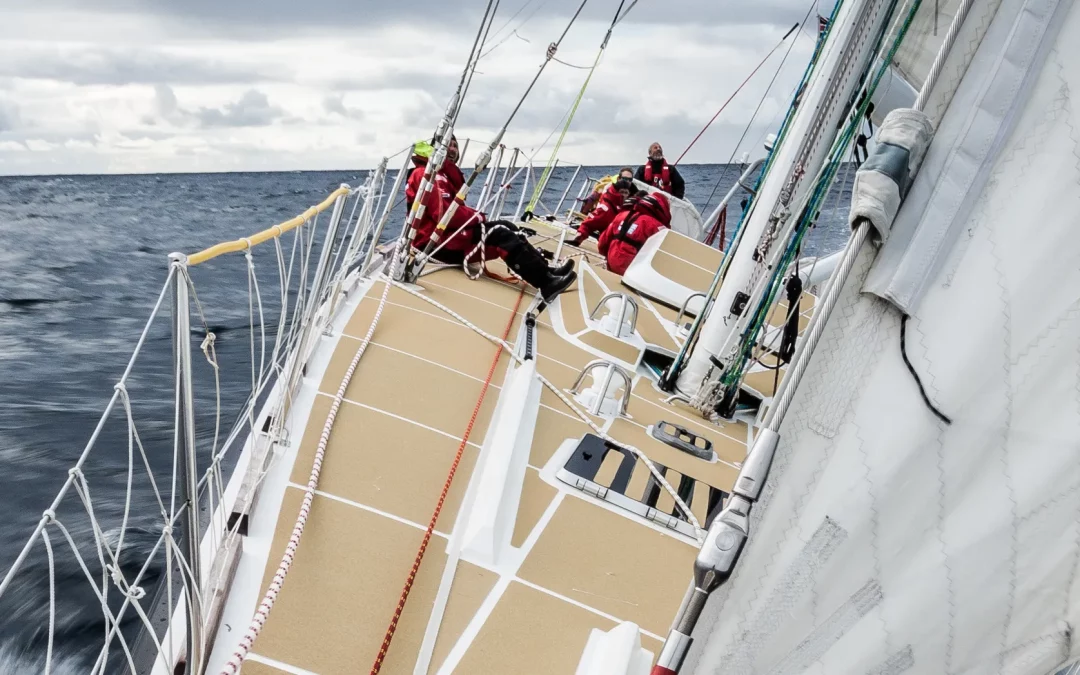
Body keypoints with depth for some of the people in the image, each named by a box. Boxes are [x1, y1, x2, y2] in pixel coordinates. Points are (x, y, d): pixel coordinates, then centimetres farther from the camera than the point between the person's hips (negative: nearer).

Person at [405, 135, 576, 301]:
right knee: (500, 233, -22)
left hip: (446, 235, 10)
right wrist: (477, 217, -9)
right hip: (437, 242, -10)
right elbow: (443, 213, -23)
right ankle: (546, 282, -27)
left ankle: (545, 271, -8)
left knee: (506, 227, 1)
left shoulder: (442, 174, 24)